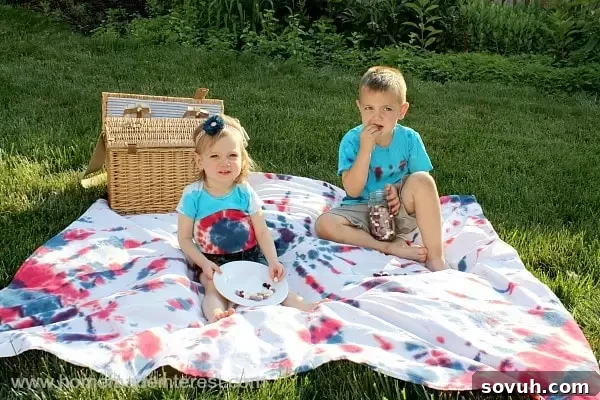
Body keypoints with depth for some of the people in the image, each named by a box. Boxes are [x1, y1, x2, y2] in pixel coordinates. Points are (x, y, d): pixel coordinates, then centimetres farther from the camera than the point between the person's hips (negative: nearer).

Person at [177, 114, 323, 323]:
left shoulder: (245, 192, -4)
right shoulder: (193, 195, -9)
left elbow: (262, 231, -1)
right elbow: (184, 238, -4)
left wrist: (273, 261, -16)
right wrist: (204, 264, -18)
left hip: (249, 255, 3)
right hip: (212, 261, -2)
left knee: (270, 281, -20)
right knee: (214, 287, -29)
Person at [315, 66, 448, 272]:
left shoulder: (409, 139, -6)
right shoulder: (352, 140, -10)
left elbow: (424, 186, -1)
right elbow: (353, 190, -17)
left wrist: (399, 191, -22)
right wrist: (366, 148, -26)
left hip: (400, 211, 1)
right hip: (364, 212, 0)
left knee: (422, 179, -28)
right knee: (324, 224, -27)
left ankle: (436, 257, -25)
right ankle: (390, 248, -23)